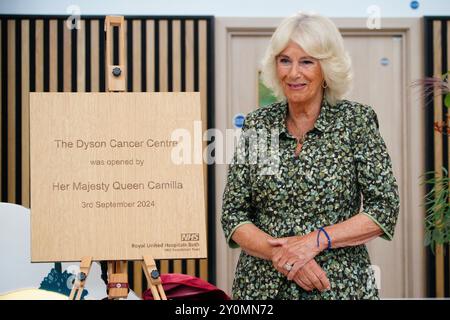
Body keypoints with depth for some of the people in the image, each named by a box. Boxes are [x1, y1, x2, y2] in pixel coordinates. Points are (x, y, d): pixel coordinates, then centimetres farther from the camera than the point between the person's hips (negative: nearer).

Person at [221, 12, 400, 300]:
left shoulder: (356, 121, -5)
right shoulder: (256, 125, 1)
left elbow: (385, 210, -8)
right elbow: (233, 215, 0)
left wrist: (316, 240, -18)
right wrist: (278, 253, -16)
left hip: (340, 285, -2)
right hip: (262, 285, 2)